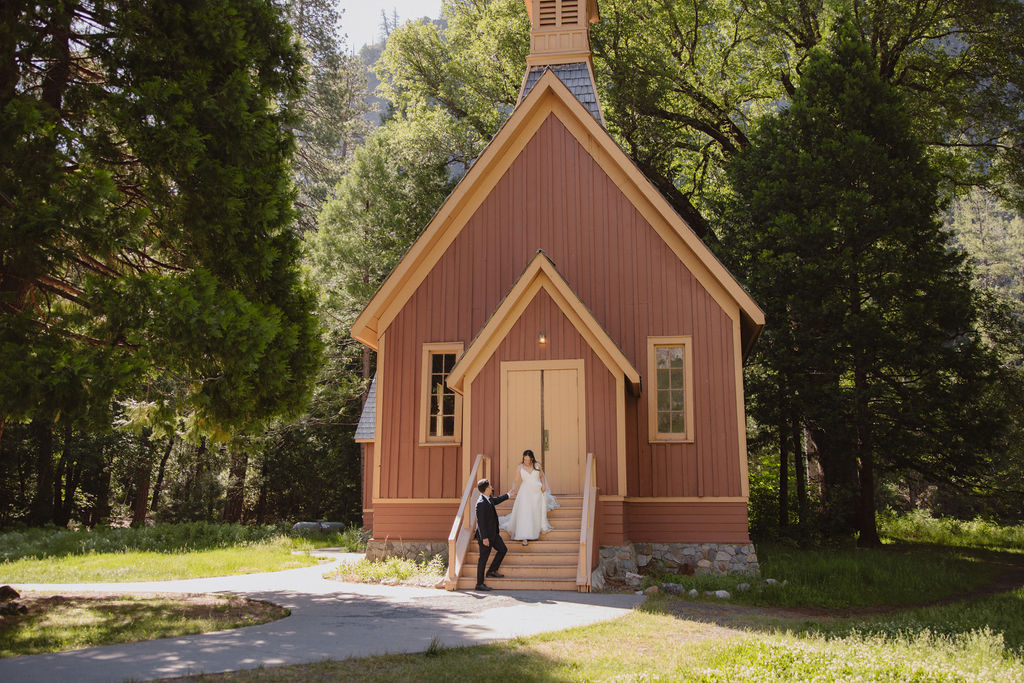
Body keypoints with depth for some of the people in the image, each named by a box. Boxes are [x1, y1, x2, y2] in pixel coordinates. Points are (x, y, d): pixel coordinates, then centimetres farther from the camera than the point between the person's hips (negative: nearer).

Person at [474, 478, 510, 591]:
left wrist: (508, 495, 38)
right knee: (483, 559, -1)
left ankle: (492, 571, 31)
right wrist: (484, 538, -25)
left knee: (503, 550, 17)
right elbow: (480, 521, -26)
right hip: (485, 535, -10)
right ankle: (479, 584, 8)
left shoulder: (489, 499, 4)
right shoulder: (481, 503, -25)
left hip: (493, 533, 10)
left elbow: (496, 500, 29)